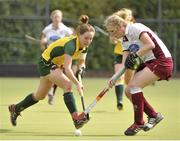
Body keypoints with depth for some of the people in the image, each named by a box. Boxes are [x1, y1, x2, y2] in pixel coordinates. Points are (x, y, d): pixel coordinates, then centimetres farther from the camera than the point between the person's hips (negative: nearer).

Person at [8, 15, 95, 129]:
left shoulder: (84, 46, -9)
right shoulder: (71, 44, -34)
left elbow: (82, 62, 6)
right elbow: (67, 68, -42)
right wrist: (77, 83, -52)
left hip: (57, 64, 9)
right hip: (46, 63, -9)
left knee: (41, 95, 20)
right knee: (67, 85, -28)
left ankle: (16, 109, 39)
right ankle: (76, 118, -33)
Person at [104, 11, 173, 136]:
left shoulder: (136, 28, -14)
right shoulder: (125, 39, 13)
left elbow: (150, 45, -26)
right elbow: (125, 63, 5)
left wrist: (135, 56, -22)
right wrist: (115, 77, -9)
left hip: (161, 61, -10)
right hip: (149, 63, 10)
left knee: (134, 85, -20)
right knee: (128, 91, 3)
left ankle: (139, 123, -10)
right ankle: (154, 115, 15)